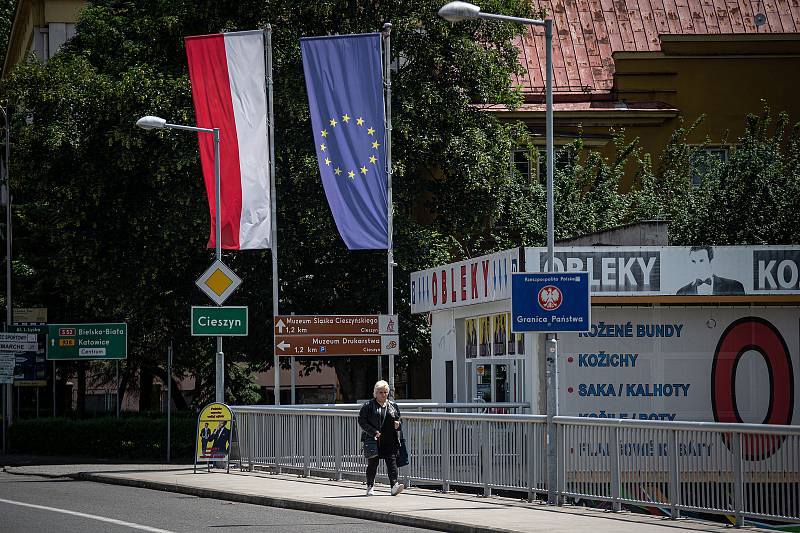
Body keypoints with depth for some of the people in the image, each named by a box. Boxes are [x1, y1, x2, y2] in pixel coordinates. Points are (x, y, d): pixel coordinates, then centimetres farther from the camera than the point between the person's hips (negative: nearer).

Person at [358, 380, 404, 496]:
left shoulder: (393, 405, 12)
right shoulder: (368, 406, -1)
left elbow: (398, 418, 25)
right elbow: (362, 421, -4)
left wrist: (397, 423, 1)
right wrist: (373, 432, -14)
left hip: (390, 441, 3)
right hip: (373, 440, -3)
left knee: (392, 462, -8)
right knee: (372, 464, 5)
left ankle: (394, 486, -17)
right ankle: (370, 487, 19)